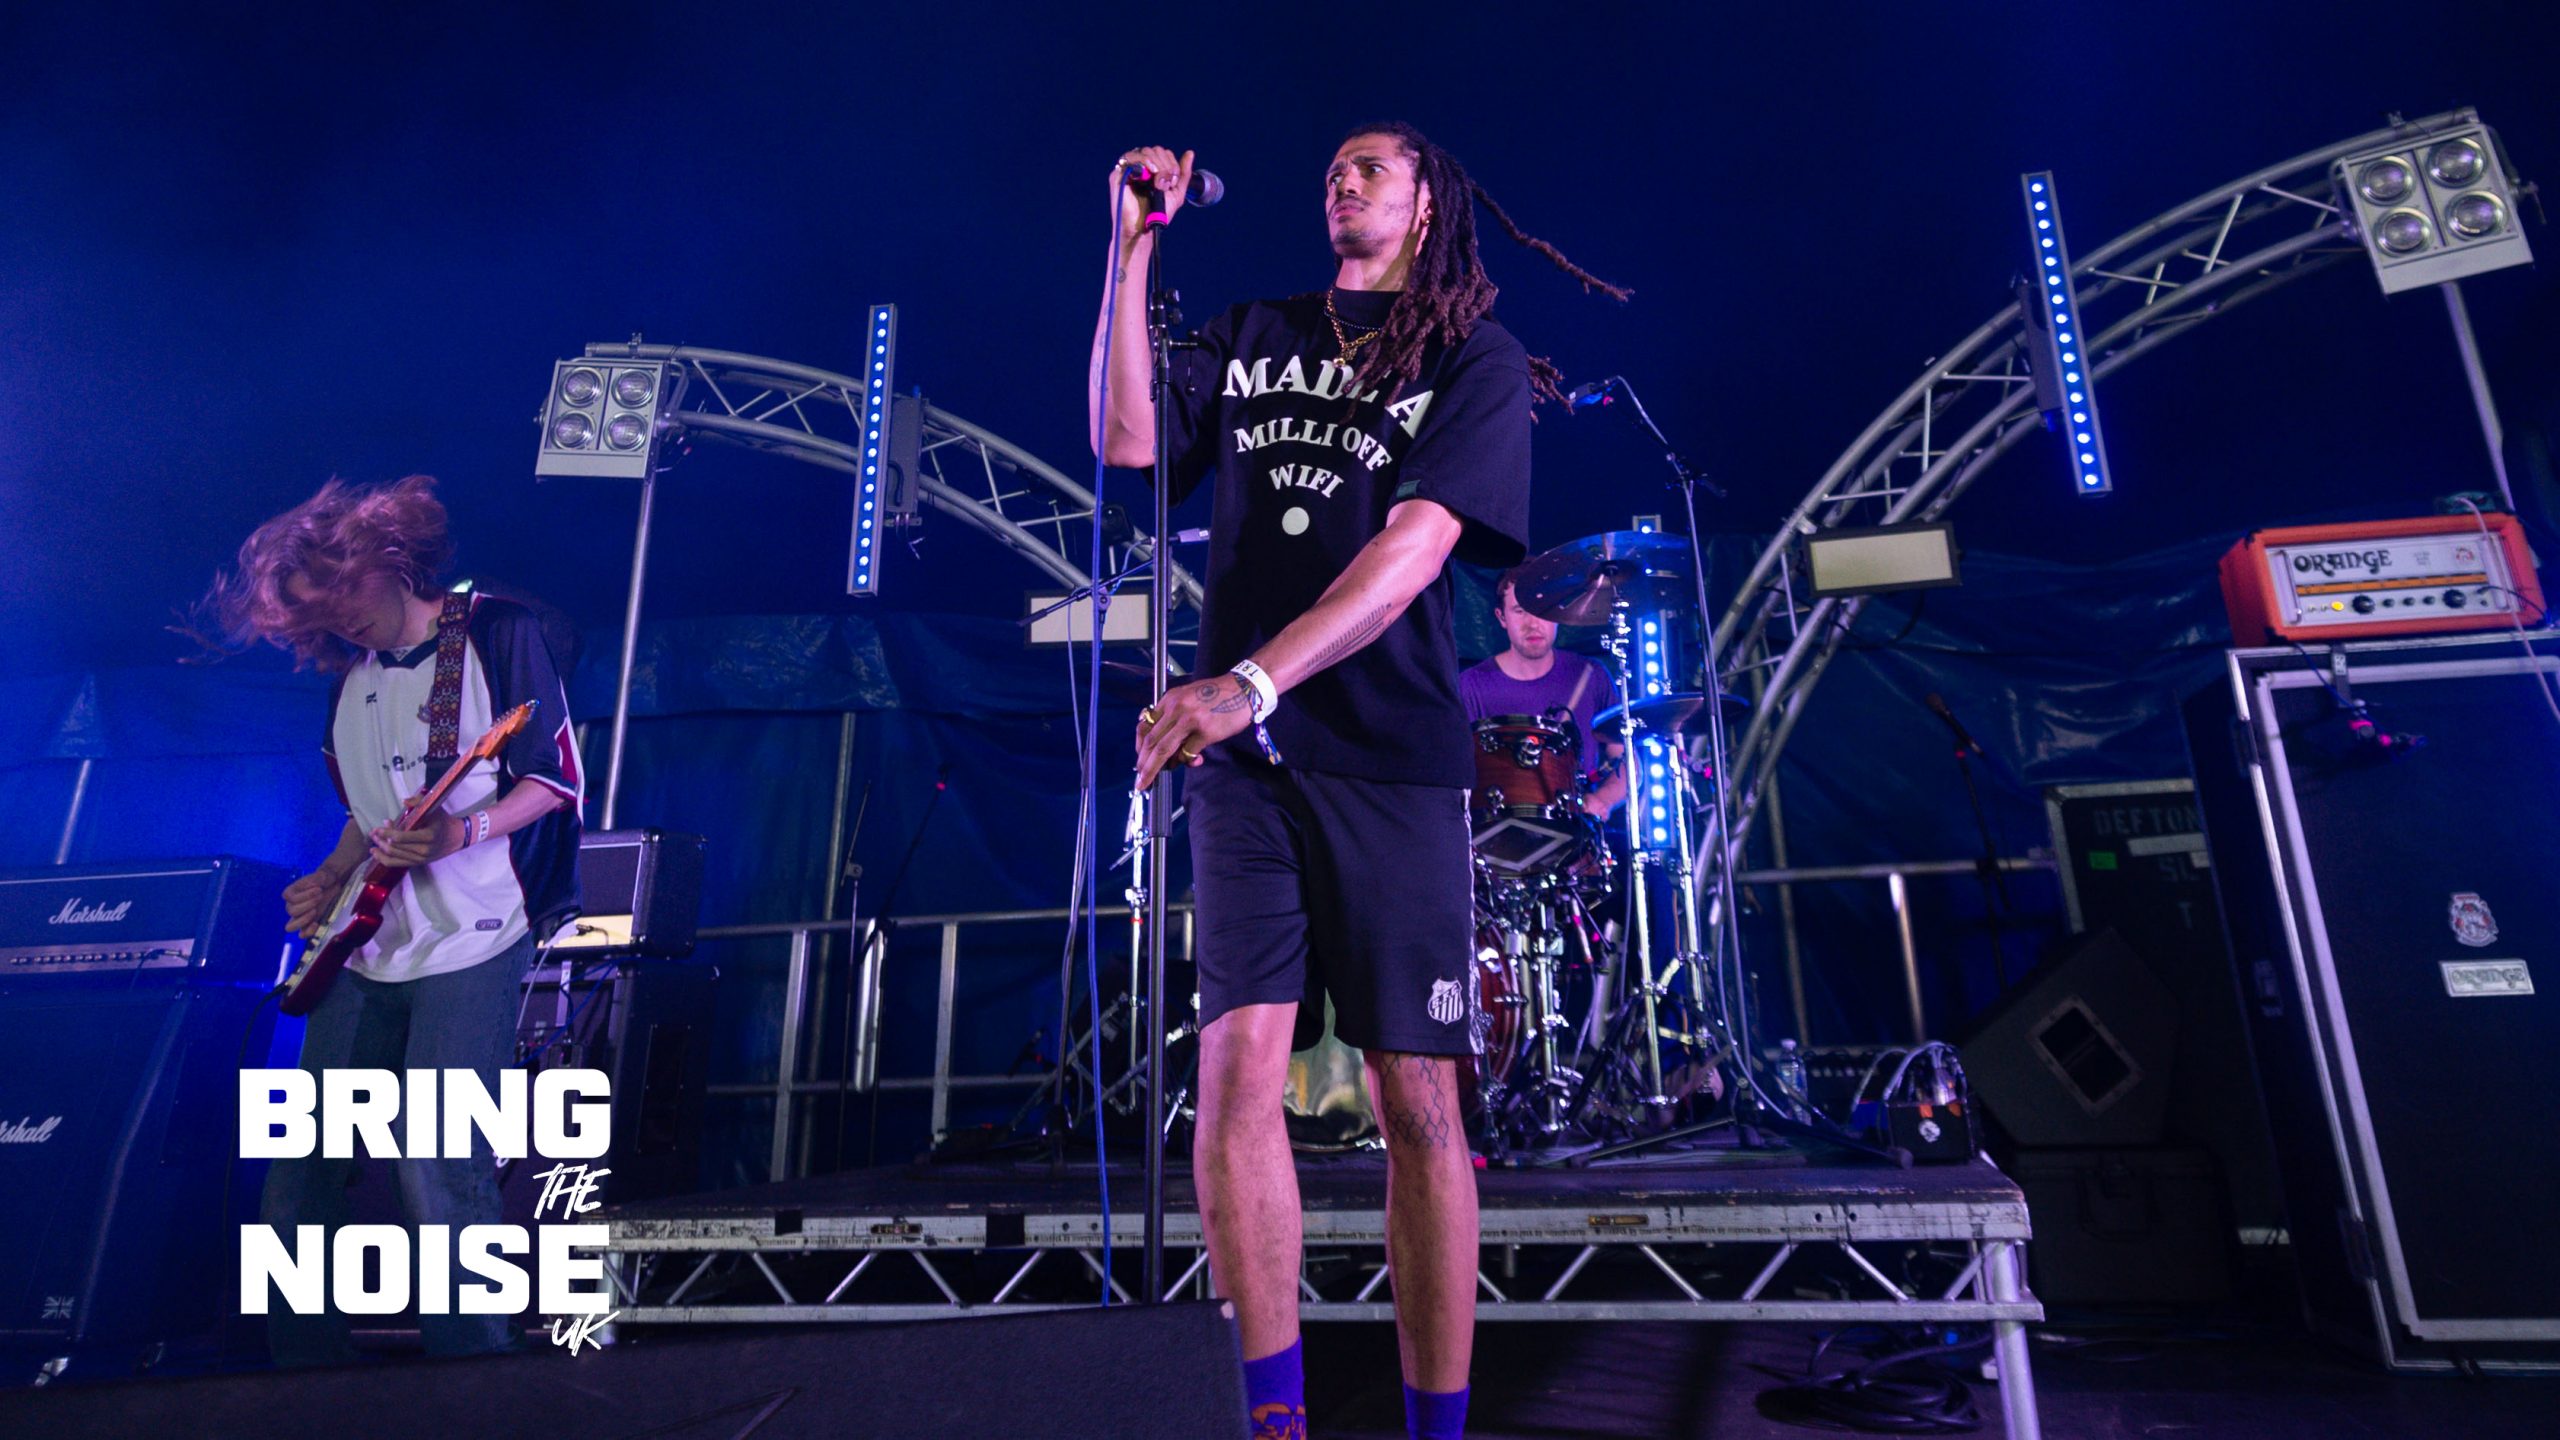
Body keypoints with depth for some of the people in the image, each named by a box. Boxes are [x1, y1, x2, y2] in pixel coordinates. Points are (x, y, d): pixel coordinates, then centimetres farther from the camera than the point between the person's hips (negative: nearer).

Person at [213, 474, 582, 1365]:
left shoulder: (496, 632, -5)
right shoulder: (349, 678, 16)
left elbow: (557, 777, -7)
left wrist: (463, 832, -22)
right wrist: (329, 881, 5)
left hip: (471, 947, -7)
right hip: (365, 955, 8)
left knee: (437, 1173, -11)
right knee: (299, 1163, 11)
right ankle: (307, 1363, 28)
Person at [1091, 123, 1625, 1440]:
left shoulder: (1477, 361, 6)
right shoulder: (1252, 339, 19)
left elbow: (1416, 544, -11)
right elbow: (1125, 443, 7)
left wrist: (1252, 680, -23)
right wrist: (1133, 251, 5)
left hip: (1391, 753, -2)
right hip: (1242, 749, 3)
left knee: (1416, 1100, 0)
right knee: (1237, 1065, -8)